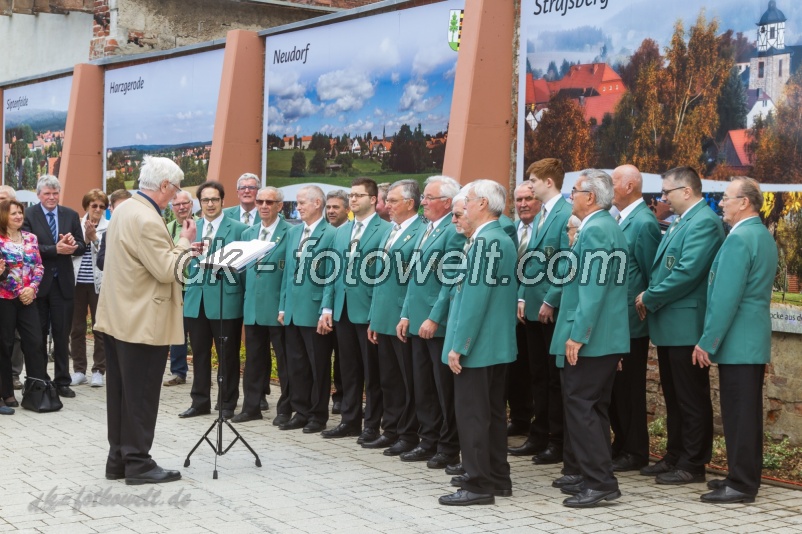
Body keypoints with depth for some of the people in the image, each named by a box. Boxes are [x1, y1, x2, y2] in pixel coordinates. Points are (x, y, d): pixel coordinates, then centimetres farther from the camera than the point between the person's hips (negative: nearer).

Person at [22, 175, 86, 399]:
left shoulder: (71, 215, 6)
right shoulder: (29, 216, -4)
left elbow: (82, 247, 5)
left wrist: (72, 245, -17)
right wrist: (55, 249, -23)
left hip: (63, 283, 2)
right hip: (39, 282, -2)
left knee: (62, 334, 6)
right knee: (39, 334, 7)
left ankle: (62, 381, 14)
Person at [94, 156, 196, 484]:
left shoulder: (124, 210, 11)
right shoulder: (147, 220, -20)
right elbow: (168, 271, -20)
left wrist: (180, 248, 16)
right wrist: (184, 241, -7)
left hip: (118, 317, 10)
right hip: (143, 322, -10)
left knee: (121, 392, 13)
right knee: (141, 395, -2)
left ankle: (119, 459, 19)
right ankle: (138, 463, 5)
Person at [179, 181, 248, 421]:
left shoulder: (238, 228, -1)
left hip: (225, 300, -4)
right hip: (196, 299, 5)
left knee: (228, 355, 3)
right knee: (199, 354, 11)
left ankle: (228, 403, 13)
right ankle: (200, 401, 21)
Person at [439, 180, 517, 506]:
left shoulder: (484, 241, -17)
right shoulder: (505, 240, 12)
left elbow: (475, 296, -22)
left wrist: (458, 345, -20)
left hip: (477, 344, -10)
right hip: (499, 344, 10)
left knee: (472, 413, -4)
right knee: (493, 411, 15)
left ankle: (478, 485, -1)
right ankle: (497, 477, 23)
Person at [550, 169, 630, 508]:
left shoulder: (595, 230, -16)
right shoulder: (610, 227, 16)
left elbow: (592, 287, -23)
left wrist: (577, 334, -23)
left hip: (590, 339, -10)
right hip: (609, 338, 10)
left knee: (581, 407, -8)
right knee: (592, 407, 15)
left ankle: (600, 483, -8)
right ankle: (583, 472, 24)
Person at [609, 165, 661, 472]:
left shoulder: (643, 223, -15)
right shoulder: (621, 219, 12)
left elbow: (651, 274, -14)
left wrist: (644, 305, -9)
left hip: (630, 320, -9)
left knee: (629, 388, 0)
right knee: (613, 386, 14)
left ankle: (636, 453, 10)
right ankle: (621, 445, 25)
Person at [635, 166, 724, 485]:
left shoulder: (704, 222, -15)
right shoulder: (681, 223, 17)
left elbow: (687, 273, -23)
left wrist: (650, 298, -14)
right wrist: (650, 298, 3)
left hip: (686, 326, -10)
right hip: (669, 326, 10)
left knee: (692, 399, -1)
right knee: (673, 397, 16)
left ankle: (692, 465, 6)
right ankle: (675, 457, 25)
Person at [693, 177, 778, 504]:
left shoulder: (738, 240, -17)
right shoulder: (763, 236, 14)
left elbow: (726, 298, -21)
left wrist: (707, 342, -17)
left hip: (737, 341, -10)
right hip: (755, 339, 10)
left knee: (739, 415, -5)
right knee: (748, 413, 14)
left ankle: (741, 486, -1)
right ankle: (746, 476, 22)